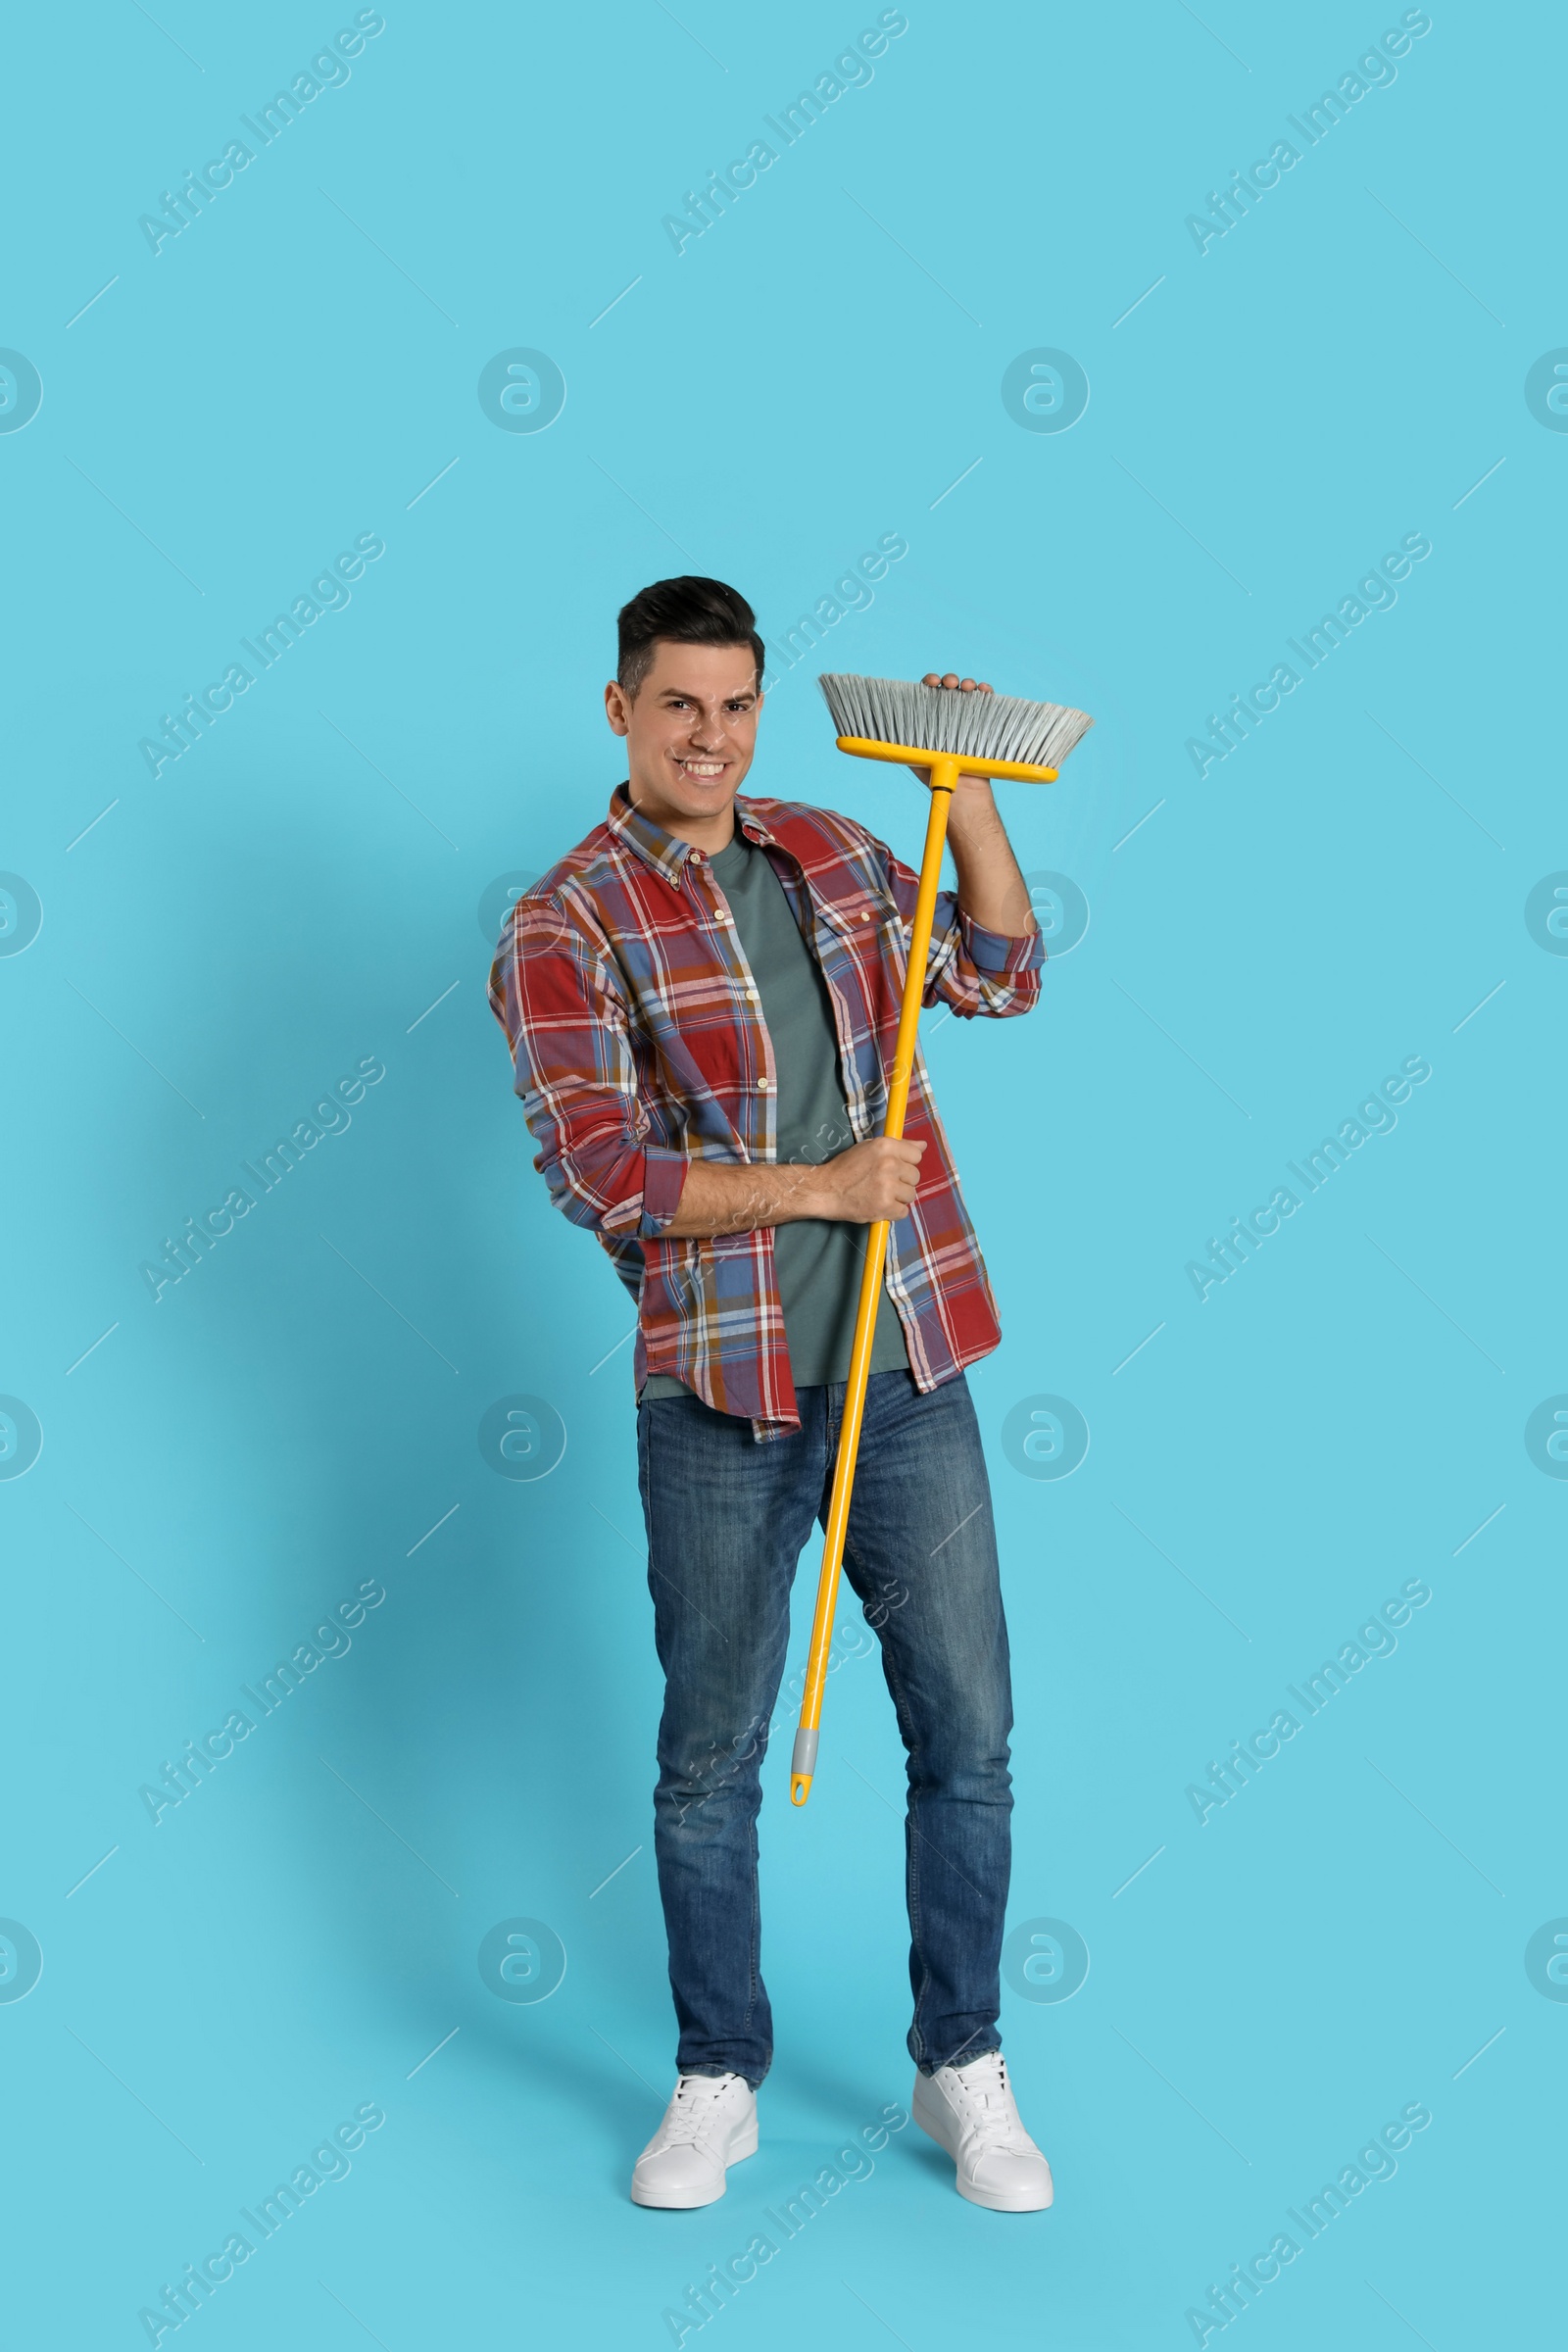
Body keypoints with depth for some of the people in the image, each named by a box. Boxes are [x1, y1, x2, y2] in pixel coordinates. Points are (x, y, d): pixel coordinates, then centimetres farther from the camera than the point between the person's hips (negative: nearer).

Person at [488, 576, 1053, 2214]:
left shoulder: (830, 850, 10)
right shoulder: (565, 927, -6)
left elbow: (999, 974, 15)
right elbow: (598, 1169, -15)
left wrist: (967, 795, 4)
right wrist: (821, 1187, -16)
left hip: (907, 1374, 4)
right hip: (723, 1400, -3)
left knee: (968, 1737, 7)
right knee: (710, 1755, 8)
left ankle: (963, 2070, 23)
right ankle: (718, 2081, 25)